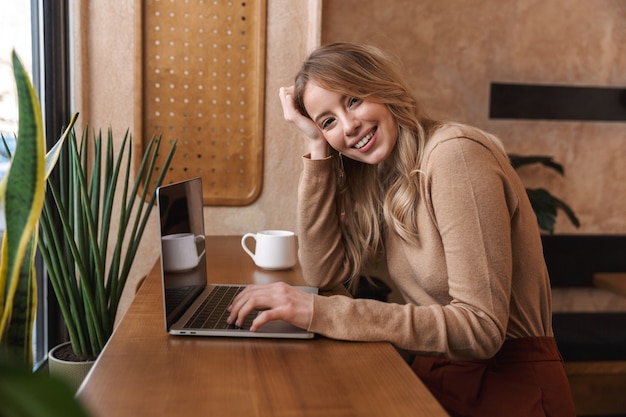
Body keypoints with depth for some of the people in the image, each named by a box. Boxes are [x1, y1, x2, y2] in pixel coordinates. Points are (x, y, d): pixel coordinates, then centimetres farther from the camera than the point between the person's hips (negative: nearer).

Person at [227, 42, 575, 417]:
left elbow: (481, 326, -24)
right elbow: (324, 272, -3)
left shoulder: (455, 154, -19)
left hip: (510, 386, -6)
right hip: (437, 375, 6)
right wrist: (318, 149, -5)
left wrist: (322, 312, -29)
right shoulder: (379, 181, 5)